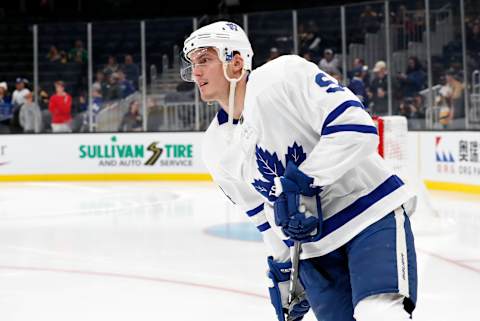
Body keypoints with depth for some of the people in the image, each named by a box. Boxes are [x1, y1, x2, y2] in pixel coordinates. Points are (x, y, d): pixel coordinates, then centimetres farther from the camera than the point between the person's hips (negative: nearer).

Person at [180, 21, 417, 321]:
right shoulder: (217, 150, 8)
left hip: (374, 214, -6)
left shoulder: (286, 74, -12)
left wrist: (300, 183, -23)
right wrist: (282, 268, 17)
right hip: (313, 246, 6)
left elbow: (356, 127, -21)